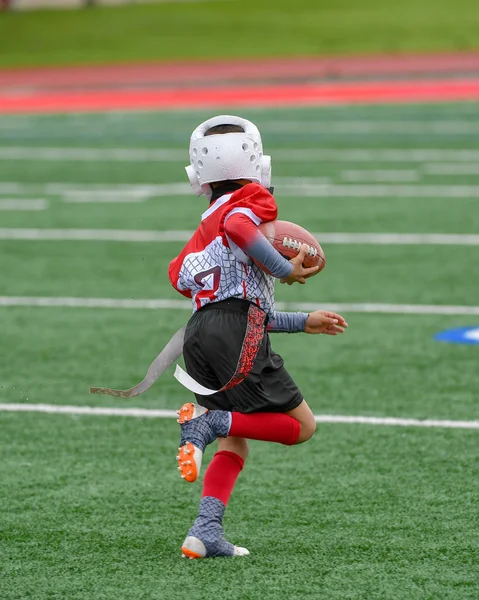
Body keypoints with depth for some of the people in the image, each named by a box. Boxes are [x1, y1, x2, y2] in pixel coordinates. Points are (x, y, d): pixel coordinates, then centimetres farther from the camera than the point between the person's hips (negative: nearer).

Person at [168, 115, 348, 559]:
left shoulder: (203, 231, 31)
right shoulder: (252, 198, 9)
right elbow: (238, 227, -18)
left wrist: (304, 322, 34)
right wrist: (286, 269, -10)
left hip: (198, 332, 7)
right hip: (236, 336, -7)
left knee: (234, 442, 13)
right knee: (301, 425, 2)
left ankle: (205, 532, -4)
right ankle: (206, 420, -15)